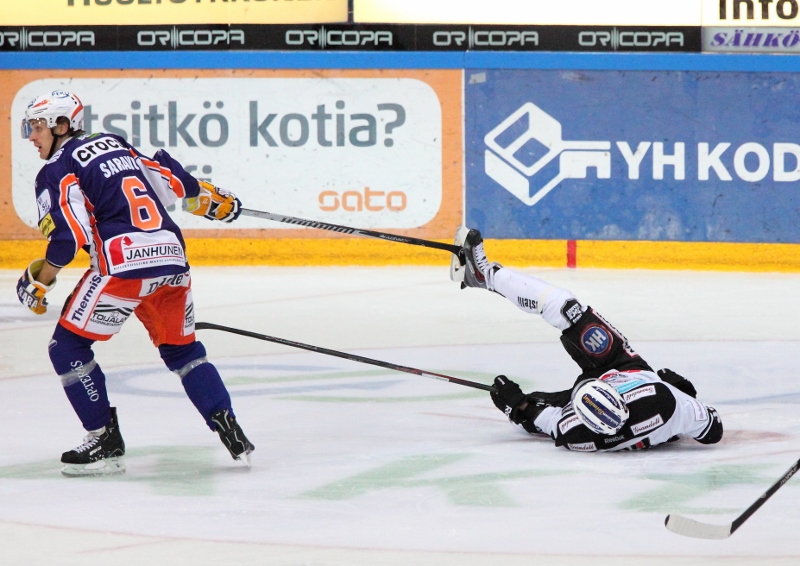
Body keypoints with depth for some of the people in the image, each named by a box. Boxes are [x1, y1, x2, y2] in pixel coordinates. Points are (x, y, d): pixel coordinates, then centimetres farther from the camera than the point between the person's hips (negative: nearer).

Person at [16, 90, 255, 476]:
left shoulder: (57, 170, 2)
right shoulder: (116, 145, 22)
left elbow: (69, 236, -9)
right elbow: (171, 180, 24)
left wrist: (39, 281, 3)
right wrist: (212, 200, 40)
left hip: (123, 262, -7)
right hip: (172, 256, 7)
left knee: (68, 346, 7)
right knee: (181, 349, 23)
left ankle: (105, 443, 3)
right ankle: (228, 428, 9)